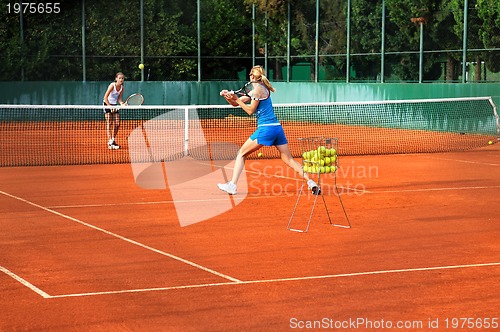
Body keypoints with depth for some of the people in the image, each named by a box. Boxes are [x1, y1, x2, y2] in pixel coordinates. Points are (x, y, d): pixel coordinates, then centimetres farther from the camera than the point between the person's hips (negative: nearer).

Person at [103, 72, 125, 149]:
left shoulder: (122, 88, -2)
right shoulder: (112, 85, -21)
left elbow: (119, 99, 2)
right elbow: (105, 97, -20)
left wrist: (122, 103, -18)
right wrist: (110, 107, -22)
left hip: (115, 105, 6)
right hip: (107, 104, -6)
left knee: (117, 124, 1)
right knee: (109, 123, -12)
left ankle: (113, 140, 16)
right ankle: (110, 143, -16)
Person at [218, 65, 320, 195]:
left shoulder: (258, 88, -5)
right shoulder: (254, 91, 20)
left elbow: (250, 111, -5)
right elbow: (236, 103, 22)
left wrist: (236, 99, -5)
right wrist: (229, 96, 6)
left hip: (265, 128, -9)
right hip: (277, 127, 9)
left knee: (242, 153, 4)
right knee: (289, 159, 7)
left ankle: (232, 185, 1)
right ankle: (311, 182, -6)